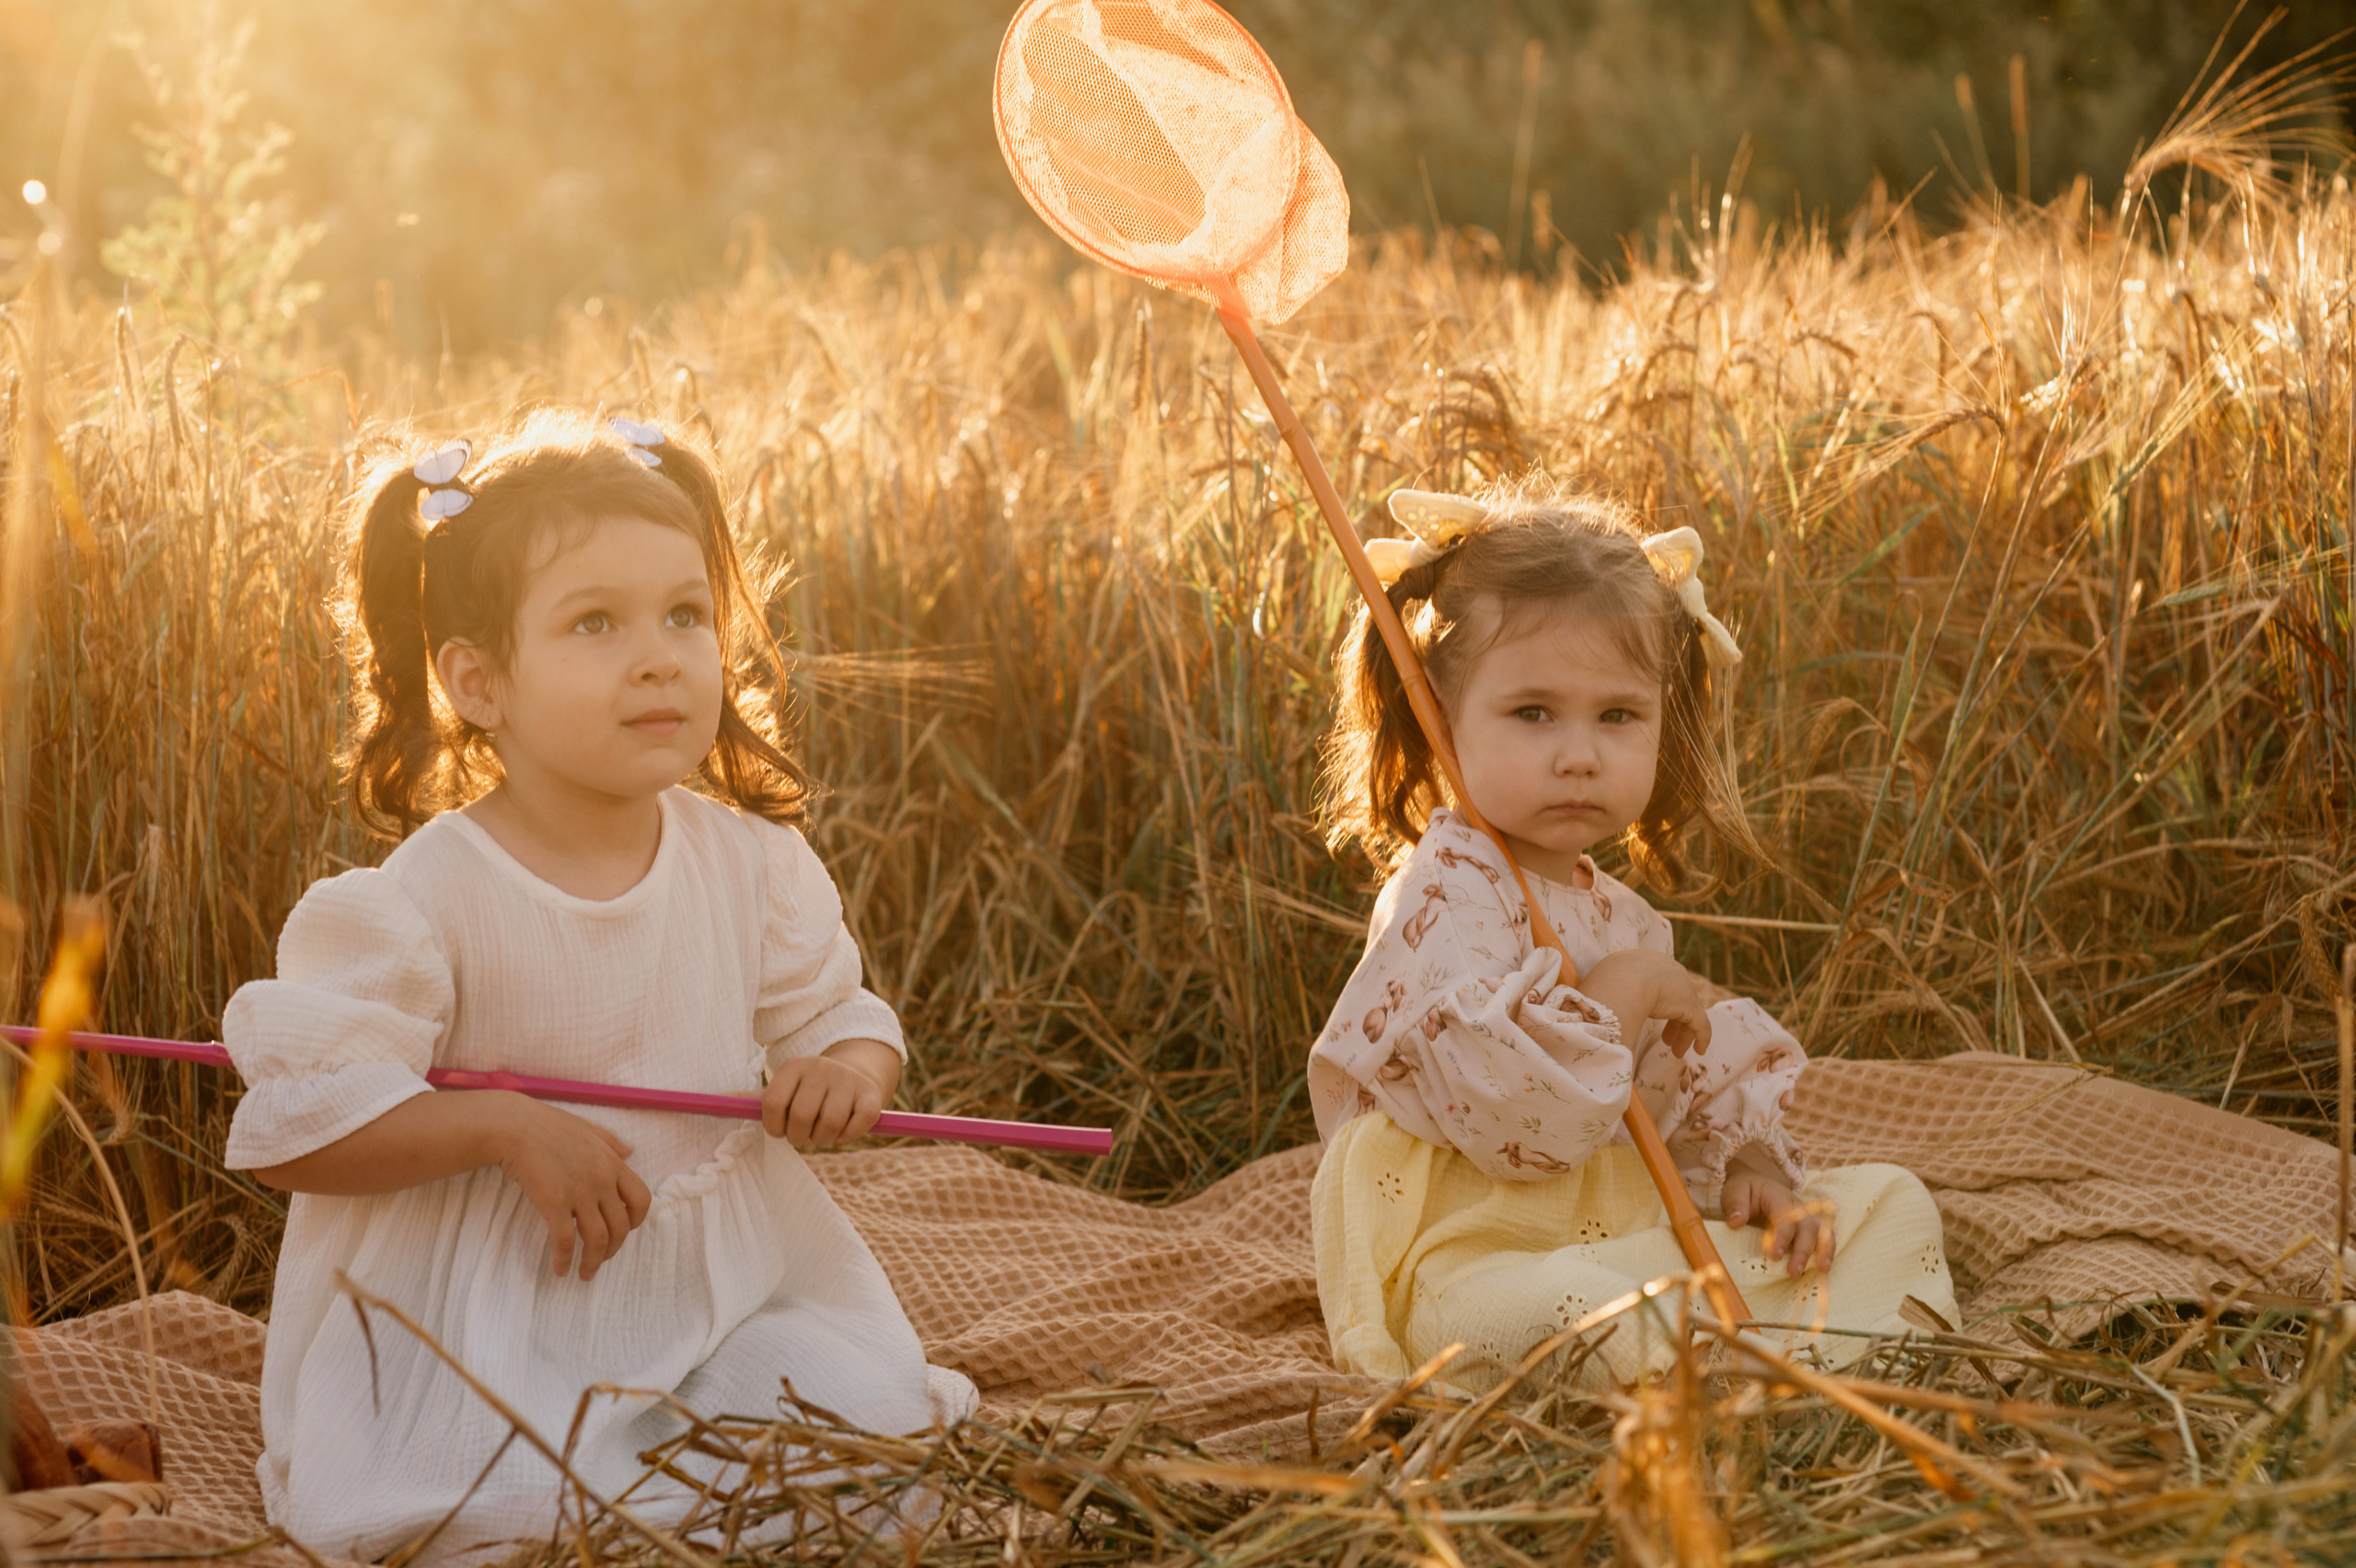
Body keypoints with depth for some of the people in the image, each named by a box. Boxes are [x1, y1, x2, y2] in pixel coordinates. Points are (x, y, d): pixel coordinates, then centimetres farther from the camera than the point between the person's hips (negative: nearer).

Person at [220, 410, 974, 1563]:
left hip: (727, 1294, 5)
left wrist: (850, 1071, -13)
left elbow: (835, 1012, 11)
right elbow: (290, 1130, -18)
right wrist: (504, 1125, -26)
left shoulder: (754, 864, -2)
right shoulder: (426, 900, -17)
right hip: (486, 1327, -5)